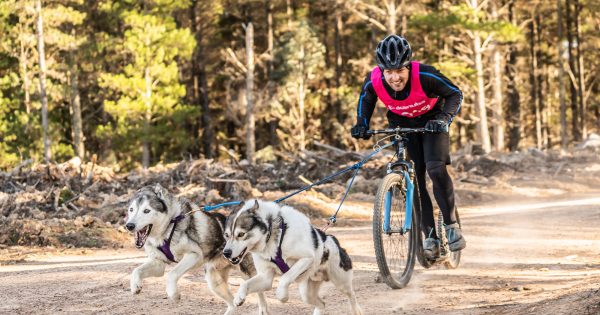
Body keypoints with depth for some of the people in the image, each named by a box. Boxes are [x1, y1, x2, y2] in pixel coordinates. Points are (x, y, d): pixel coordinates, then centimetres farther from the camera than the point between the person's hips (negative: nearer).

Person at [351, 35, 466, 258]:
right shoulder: (374, 80, -26)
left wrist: (443, 119, -35)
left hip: (431, 121, -3)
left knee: (436, 169, -23)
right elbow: (366, 99, -1)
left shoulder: (424, 75, -35)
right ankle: (430, 237, 2)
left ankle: (451, 225, -9)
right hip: (402, 125, 3)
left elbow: (455, 94, -21)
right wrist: (362, 124, -15)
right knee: (414, 178, -5)